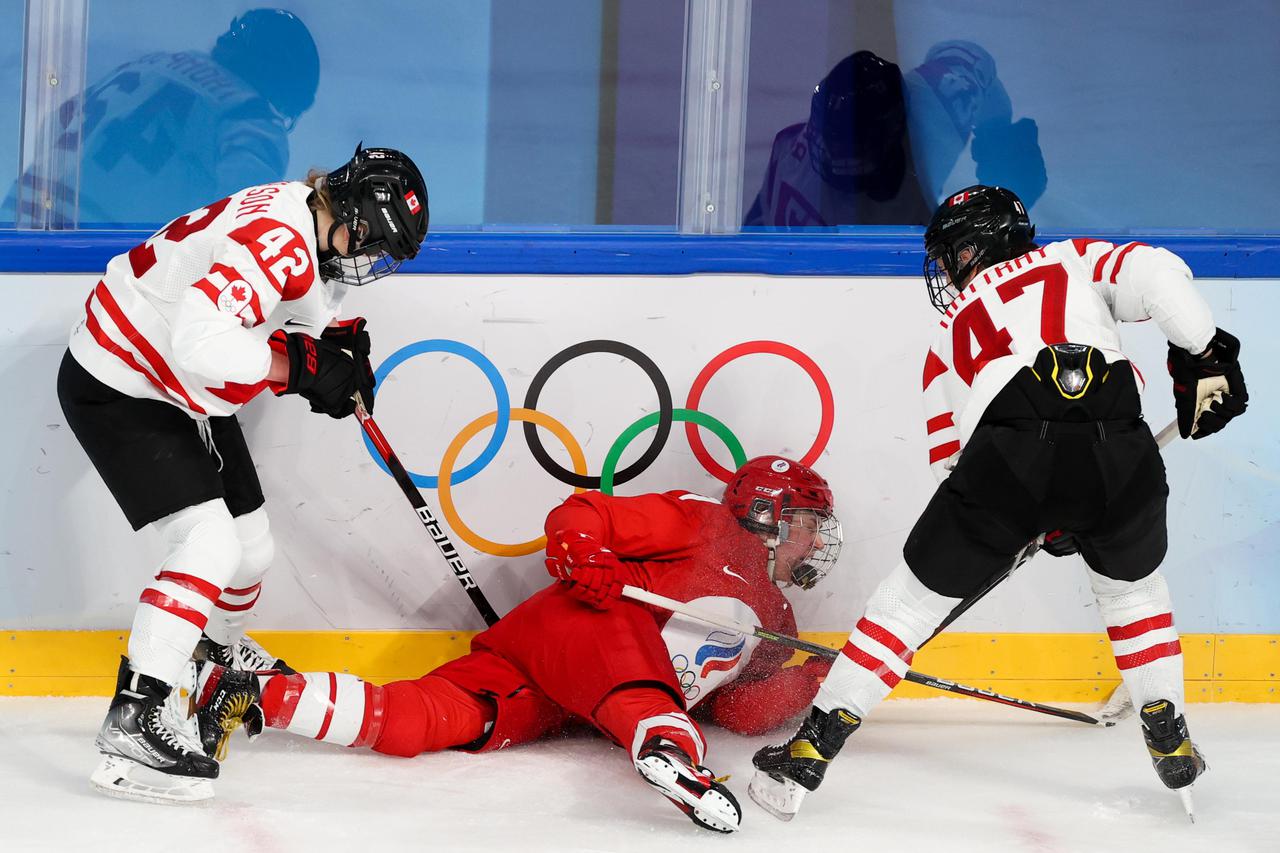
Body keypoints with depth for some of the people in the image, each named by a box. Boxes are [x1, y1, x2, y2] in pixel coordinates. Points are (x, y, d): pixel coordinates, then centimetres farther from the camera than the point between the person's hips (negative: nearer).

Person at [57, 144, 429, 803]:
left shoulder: (317, 240, 0)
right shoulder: (276, 241, -32)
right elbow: (200, 340, -43)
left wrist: (340, 348, -4)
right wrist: (303, 365, -35)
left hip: (189, 398, 10)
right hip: (117, 391, -10)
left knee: (250, 544, 19)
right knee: (208, 545, -22)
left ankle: (224, 654, 50)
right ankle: (131, 726, -25)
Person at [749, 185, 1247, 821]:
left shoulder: (950, 339, 33)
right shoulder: (1077, 261, 29)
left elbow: (953, 463, 32)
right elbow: (1158, 274, 7)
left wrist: (1043, 523, 39)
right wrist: (1201, 357, 12)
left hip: (1008, 458, 0)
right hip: (1119, 452, 0)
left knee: (912, 597, 16)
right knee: (1133, 584, 31)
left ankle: (810, 751, 13)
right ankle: (1171, 744, 33)